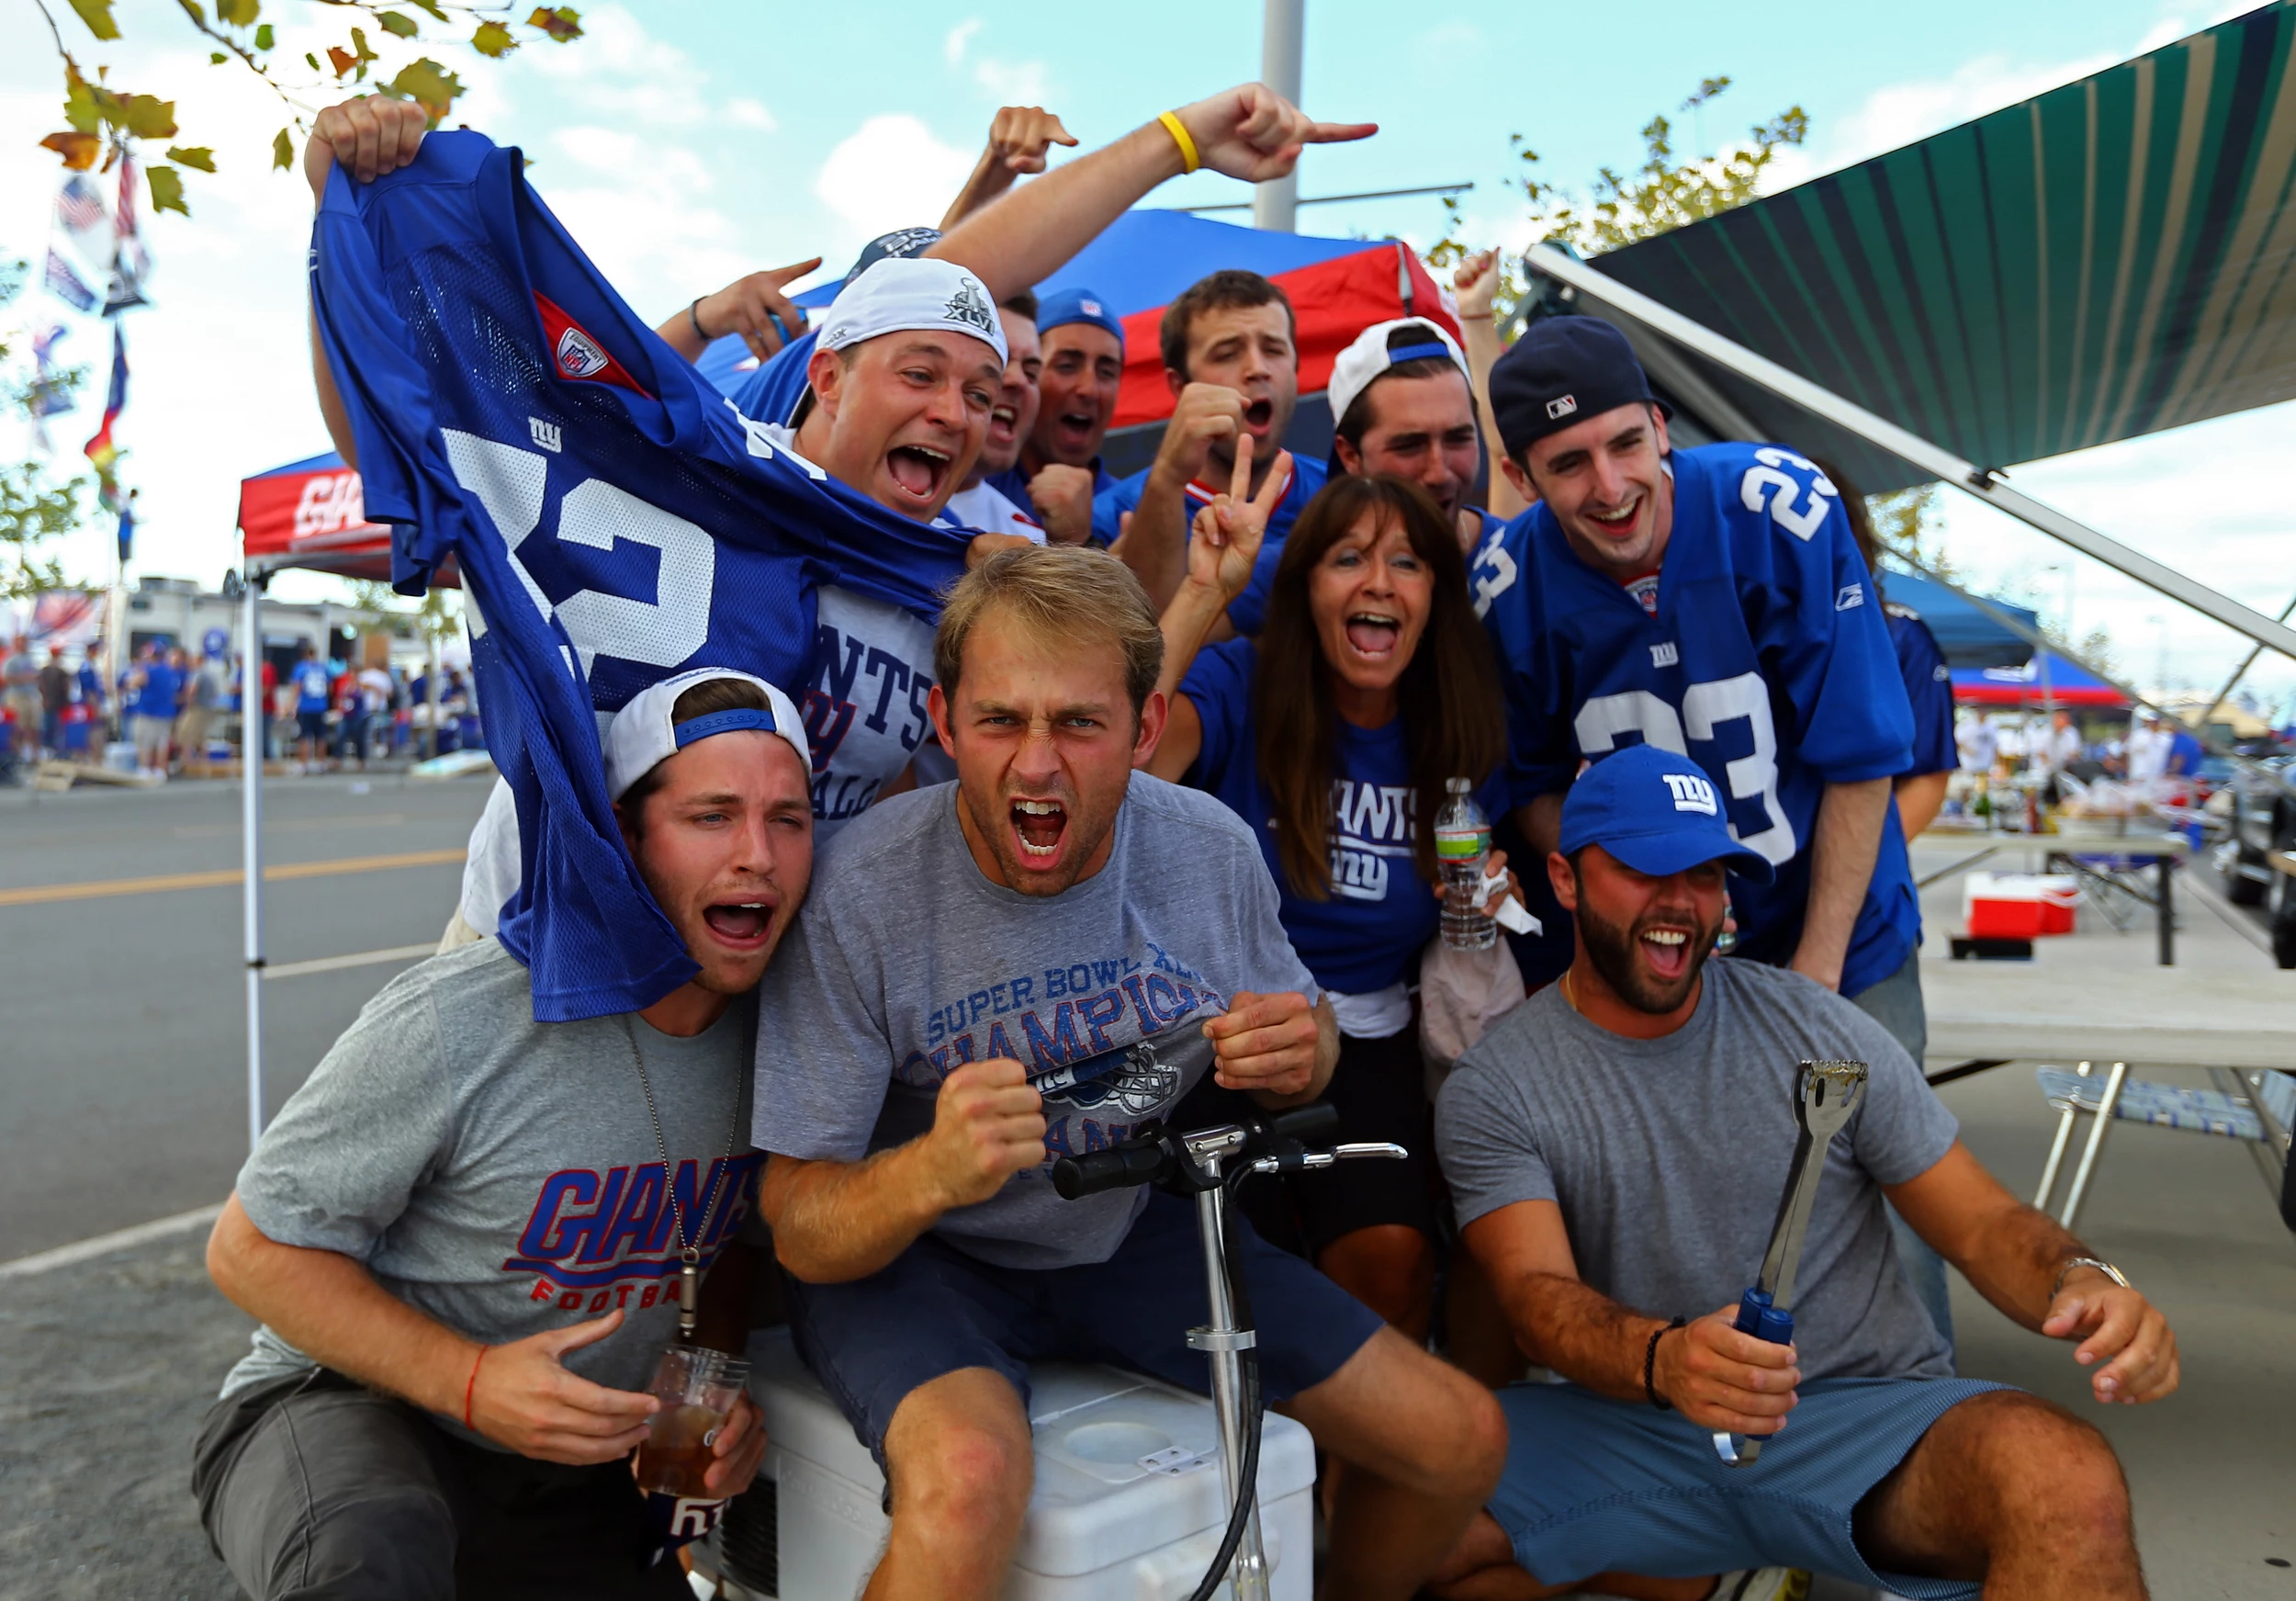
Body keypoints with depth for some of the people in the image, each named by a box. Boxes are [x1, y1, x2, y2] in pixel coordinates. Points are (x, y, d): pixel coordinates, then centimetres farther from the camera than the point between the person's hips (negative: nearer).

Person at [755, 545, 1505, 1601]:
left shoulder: (1214, 850, -12)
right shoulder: (857, 896, -23)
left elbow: (1298, 1052, 8)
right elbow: (799, 1231, -18)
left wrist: (1302, 1057, -18)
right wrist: (929, 1173, -41)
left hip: (1132, 1234, 4)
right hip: (908, 1257, -4)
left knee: (1462, 1442, 0)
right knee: (968, 1483, -37)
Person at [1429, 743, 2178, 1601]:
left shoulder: (1818, 1031, 0)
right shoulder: (1493, 1088, -4)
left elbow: (1982, 1223, 3)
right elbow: (1540, 1294, -15)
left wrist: (2080, 1281, -21)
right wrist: (1662, 1360, -37)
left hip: (1864, 1411, -3)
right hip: (1633, 1427, 3)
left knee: (2072, 1487, -33)